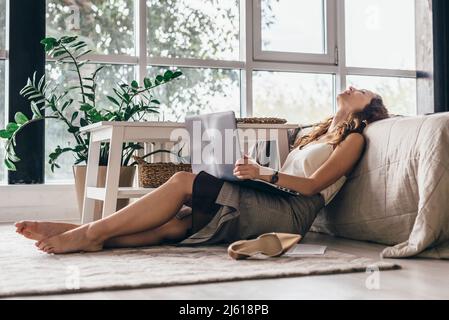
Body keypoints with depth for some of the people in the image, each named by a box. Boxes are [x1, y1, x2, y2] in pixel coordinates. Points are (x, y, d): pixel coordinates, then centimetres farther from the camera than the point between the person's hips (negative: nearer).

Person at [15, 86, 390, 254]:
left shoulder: (353, 138, 10)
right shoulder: (318, 133, 34)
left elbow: (313, 184, -5)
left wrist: (265, 174, -15)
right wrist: (256, 170, 8)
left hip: (289, 213, -7)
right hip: (266, 204, 7)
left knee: (184, 181, -20)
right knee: (174, 225, -15)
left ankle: (92, 232, -23)